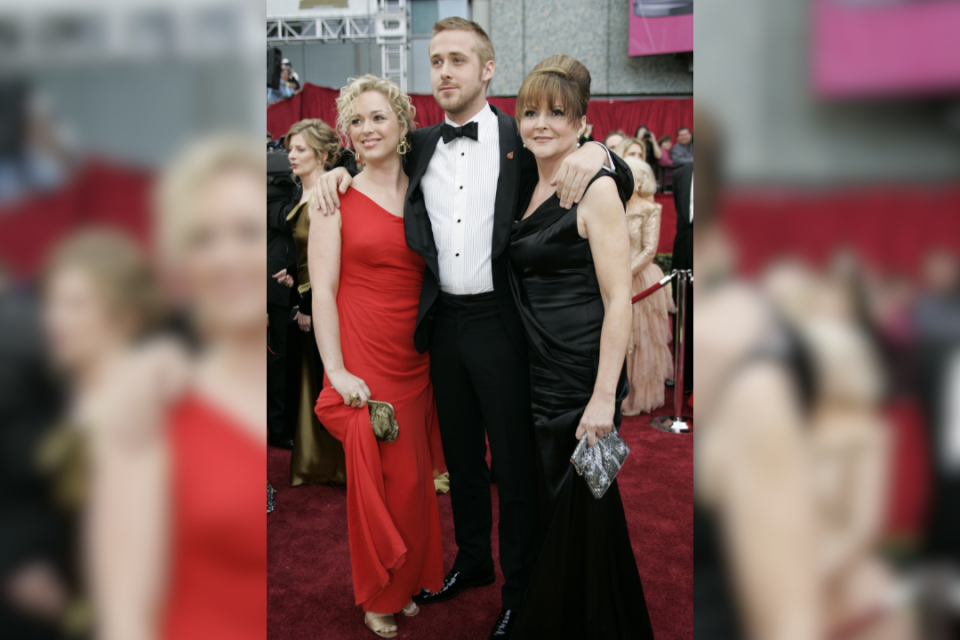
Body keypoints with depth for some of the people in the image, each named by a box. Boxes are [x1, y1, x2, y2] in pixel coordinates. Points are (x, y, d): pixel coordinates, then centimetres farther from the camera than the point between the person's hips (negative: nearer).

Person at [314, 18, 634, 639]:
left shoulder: (523, 140, -5)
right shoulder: (420, 145, 8)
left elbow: (623, 188, -2)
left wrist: (598, 154, -24)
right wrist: (340, 171, 6)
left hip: (500, 323, -5)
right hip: (444, 323, 5)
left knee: (515, 463, 6)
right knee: (460, 454, 19)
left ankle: (521, 588, 24)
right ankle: (472, 561, 40)